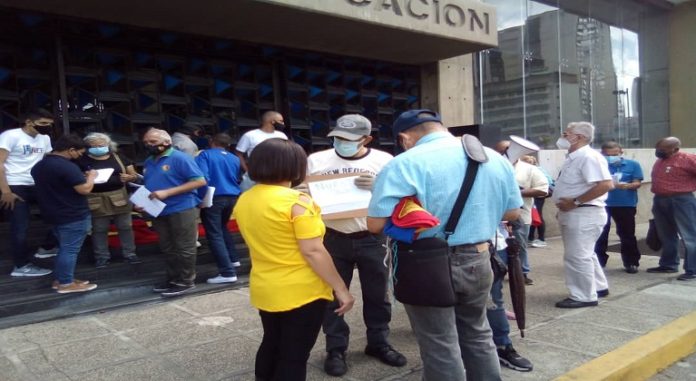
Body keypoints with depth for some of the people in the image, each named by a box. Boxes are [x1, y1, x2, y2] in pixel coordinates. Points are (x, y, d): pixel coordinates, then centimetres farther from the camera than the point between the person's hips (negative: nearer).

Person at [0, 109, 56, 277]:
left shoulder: (45, 138, 11)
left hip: (36, 185, 7)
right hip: (15, 187, -7)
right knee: (20, 226, -3)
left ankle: (46, 248, 20)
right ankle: (22, 266, 9)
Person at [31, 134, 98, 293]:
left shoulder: (39, 165, 11)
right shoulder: (66, 166, -21)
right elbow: (84, 189, -23)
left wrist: (80, 177, 17)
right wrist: (91, 176, -6)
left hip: (54, 214, 10)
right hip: (73, 215, -10)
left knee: (64, 248, 19)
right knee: (70, 250, -1)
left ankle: (60, 279, 24)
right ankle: (66, 284, 5)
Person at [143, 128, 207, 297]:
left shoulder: (179, 158, -11)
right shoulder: (149, 162, 14)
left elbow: (200, 181, -18)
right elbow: (147, 186, 26)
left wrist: (168, 192, -21)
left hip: (182, 210, -8)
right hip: (159, 211, 8)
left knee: (184, 248, 1)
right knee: (168, 249, 16)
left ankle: (185, 281, 11)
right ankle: (173, 279, 27)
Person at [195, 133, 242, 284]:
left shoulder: (205, 155, -3)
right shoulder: (235, 159, 12)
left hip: (214, 197, -6)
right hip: (233, 197, 6)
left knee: (214, 234, -3)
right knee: (222, 227, 29)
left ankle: (228, 272, -10)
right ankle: (233, 258, 32)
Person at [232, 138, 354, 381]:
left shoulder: (243, 201, 3)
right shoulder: (297, 201, -21)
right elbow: (313, 252, -22)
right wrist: (340, 288, -15)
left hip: (264, 290, 7)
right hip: (302, 292, -7)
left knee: (271, 346, 24)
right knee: (294, 356, 6)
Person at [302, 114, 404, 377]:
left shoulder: (384, 161, -2)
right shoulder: (316, 160, -1)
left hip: (372, 238, 1)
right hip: (333, 238, 0)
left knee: (377, 294, 14)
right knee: (333, 296, 9)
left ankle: (378, 343, 33)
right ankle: (336, 349, 24)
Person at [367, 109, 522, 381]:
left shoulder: (405, 164, -15)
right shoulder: (495, 158, 5)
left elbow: (376, 224, -18)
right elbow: (512, 212, 12)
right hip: (478, 260, 6)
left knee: (440, 346, 8)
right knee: (478, 336, 24)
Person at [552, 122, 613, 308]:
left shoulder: (589, 157, -18)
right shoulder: (573, 158, 15)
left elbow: (606, 184, -28)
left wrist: (575, 202, -25)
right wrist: (565, 206, 14)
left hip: (584, 214, -11)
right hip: (573, 214, 11)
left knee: (577, 256, -5)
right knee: (585, 254, 20)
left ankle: (584, 296, 5)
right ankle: (598, 287, 33)